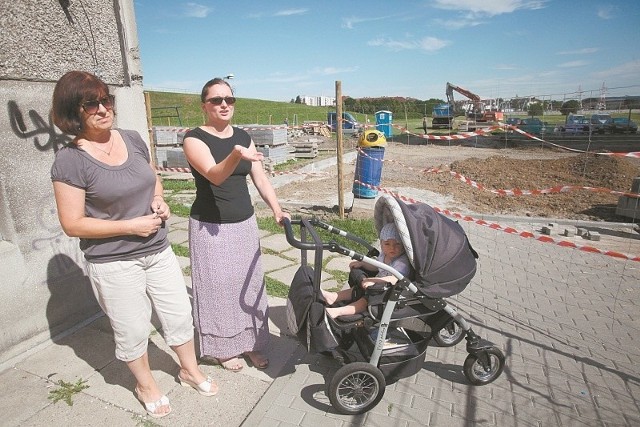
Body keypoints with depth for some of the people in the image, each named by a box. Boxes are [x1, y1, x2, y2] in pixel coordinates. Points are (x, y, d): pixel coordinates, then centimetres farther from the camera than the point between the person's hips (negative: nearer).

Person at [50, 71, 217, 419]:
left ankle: (190, 370, 41)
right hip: (113, 263, -4)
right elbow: (73, 224, -14)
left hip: (158, 251, 5)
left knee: (180, 314, 15)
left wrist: (159, 200, -5)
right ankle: (146, 385, 41)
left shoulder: (132, 139, 1)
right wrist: (132, 225, -19)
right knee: (133, 331, 12)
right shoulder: (70, 160, -14)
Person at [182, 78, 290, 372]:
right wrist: (236, 156, -46)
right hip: (211, 228, -5)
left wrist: (277, 210, -12)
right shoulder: (194, 139, -9)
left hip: (245, 224, 5)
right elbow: (214, 175, -26)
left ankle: (251, 344, 31)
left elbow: (260, 178, 2)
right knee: (219, 287, 6)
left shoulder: (243, 136, 7)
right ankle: (224, 348, 27)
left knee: (249, 284, 12)